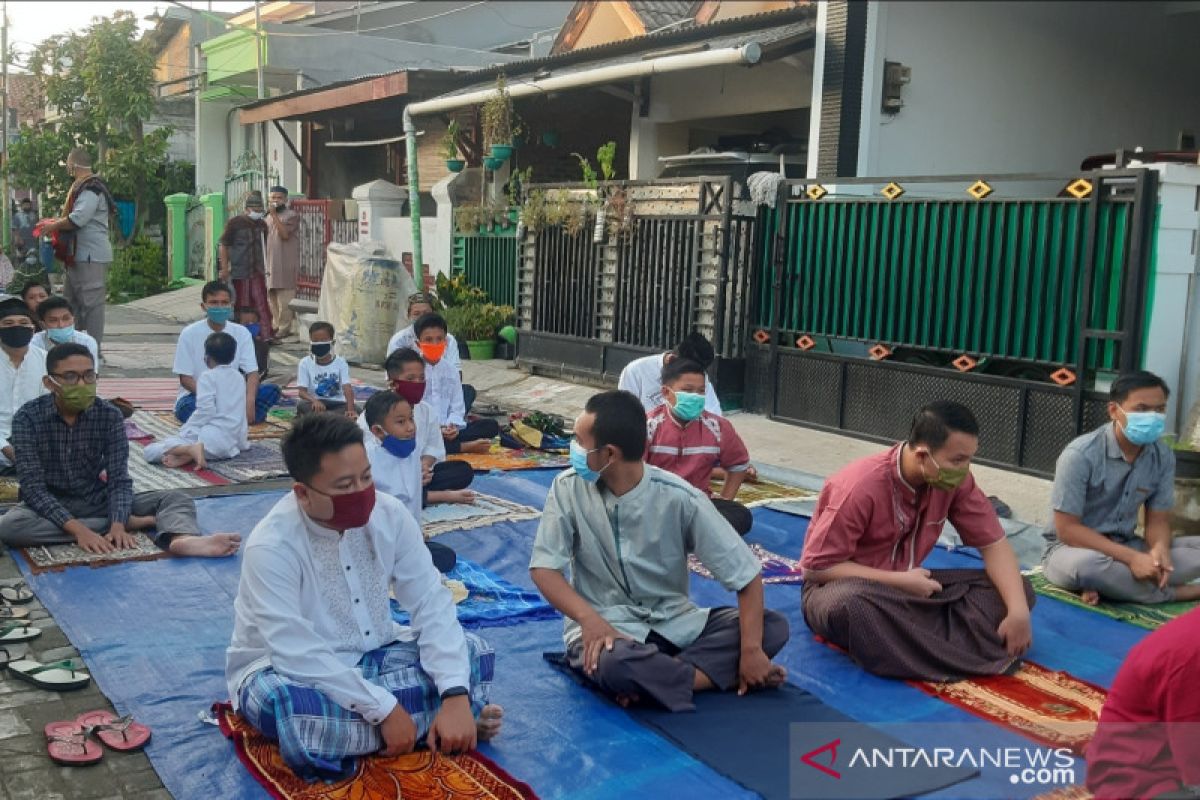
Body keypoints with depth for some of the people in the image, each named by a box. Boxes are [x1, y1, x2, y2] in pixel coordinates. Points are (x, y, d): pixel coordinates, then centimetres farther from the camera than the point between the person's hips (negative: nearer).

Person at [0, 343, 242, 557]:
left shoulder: (109, 415, -9)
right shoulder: (28, 418, -15)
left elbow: (119, 480, -13)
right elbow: (32, 486, -21)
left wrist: (117, 525, -33)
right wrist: (78, 529, -34)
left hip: (98, 500, 2)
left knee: (177, 499, -15)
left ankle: (181, 539, -54)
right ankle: (132, 523, -29)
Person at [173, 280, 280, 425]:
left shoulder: (241, 333, 1)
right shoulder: (190, 334, -6)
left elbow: (252, 373, -5)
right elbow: (185, 378, -8)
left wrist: (250, 400, -26)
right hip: (197, 396, -3)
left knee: (271, 390, -21)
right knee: (188, 407, -38)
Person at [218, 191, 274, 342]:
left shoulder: (262, 225, 9)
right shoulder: (234, 222, -7)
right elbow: (223, 246, -6)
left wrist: (264, 266, 18)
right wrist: (224, 269, -11)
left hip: (257, 272, 4)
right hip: (239, 272, -4)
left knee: (261, 302, -5)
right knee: (242, 305, 4)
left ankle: (267, 334, -6)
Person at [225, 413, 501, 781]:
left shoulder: (389, 513, -12)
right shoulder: (272, 545, -26)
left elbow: (431, 602, -14)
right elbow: (298, 656, -31)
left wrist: (455, 696, -26)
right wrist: (384, 710, -32)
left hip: (371, 656, 4)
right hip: (291, 672, -3)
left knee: (473, 652, -13)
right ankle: (429, 720, -23)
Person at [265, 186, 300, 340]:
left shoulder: (292, 216, -5)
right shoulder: (268, 217, 18)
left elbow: (285, 234, -20)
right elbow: (264, 236, 23)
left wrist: (274, 215, -19)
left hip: (286, 264, -8)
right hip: (270, 262, 8)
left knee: (284, 298, -8)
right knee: (272, 297, 11)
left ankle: (285, 327, -3)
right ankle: (277, 325, 20)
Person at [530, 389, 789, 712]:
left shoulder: (679, 498, -13)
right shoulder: (569, 488, -8)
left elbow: (746, 574, -11)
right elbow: (543, 567, -9)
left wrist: (751, 649, -21)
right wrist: (589, 619, -27)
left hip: (674, 623, 2)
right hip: (605, 626, -2)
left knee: (773, 626, -19)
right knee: (613, 663, -38)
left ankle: (652, 680, -24)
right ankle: (724, 674, -16)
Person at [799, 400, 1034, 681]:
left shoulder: (954, 479, -9)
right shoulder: (861, 487, -26)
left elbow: (993, 542, -6)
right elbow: (815, 567, -22)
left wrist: (1018, 610, -21)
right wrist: (900, 581, -25)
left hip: (906, 587, 6)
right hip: (846, 585, -6)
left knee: (1018, 590, -10)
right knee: (850, 604, -43)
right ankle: (971, 659, -30)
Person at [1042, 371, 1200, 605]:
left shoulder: (1163, 456, -4)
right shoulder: (1081, 455, -20)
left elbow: (1158, 520, 1)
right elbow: (1067, 529, -20)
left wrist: (1159, 549, -23)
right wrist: (1131, 558, -28)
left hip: (1124, 547, 6)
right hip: (1073, 548, -5)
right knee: (1087, 564, -40)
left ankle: (1107, 583, -21)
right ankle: (1175, 593, -16)